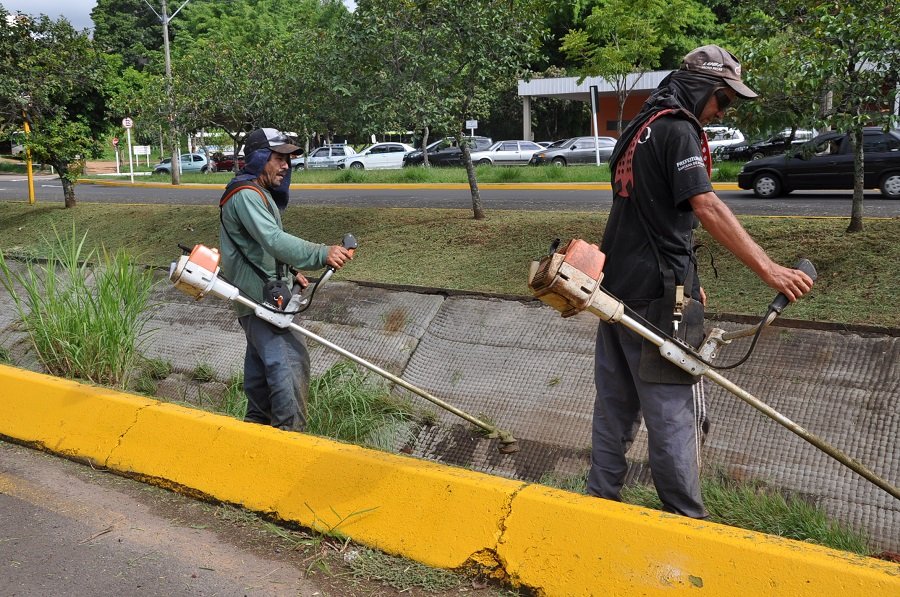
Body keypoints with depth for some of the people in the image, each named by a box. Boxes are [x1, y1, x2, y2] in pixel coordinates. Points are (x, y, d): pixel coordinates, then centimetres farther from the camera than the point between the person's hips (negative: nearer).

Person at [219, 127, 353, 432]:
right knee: (290, 361, -14)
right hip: (259, 295, -11)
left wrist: (288, 273, 13)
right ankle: (290, 430, -12)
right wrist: (322, 254, -42)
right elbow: (275, 241, -33)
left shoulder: (258, 193, 16)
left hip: (262, 292, 11)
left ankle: (258, 419, 32)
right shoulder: (246, 195, -19)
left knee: (262, 357, 19)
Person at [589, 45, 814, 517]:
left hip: (617, 285, 9)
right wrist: (769, 269, -30)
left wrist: (686, 279, 23)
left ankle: (601, 498, 25)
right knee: (673, 412, -1)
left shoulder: (639, 129, 18)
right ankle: (685, 518, 8)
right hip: (655, 296, -9)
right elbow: (706, 207, -25)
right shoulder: (677, 129, -11)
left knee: (615, 403, 16)